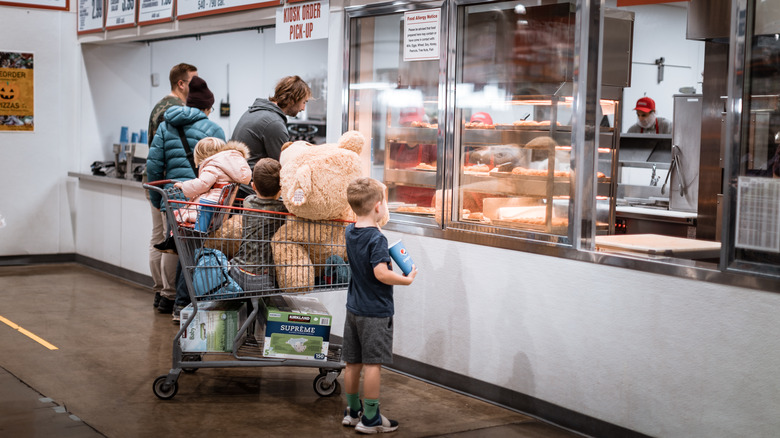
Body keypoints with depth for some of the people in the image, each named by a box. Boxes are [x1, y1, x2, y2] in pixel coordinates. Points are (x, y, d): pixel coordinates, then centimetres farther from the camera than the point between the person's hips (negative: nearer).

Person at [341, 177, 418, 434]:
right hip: (376, 311, -8)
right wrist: (407, 279, -14)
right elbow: (381, 273, -28)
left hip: (354, 309, 8)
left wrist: (377, 222, 12)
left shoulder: (350, 233, 5)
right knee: (372, 365, -1)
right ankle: (370, 418, 5)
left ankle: (353, 412, 26)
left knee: (353, 363, 14)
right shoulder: (376, 239, -20)